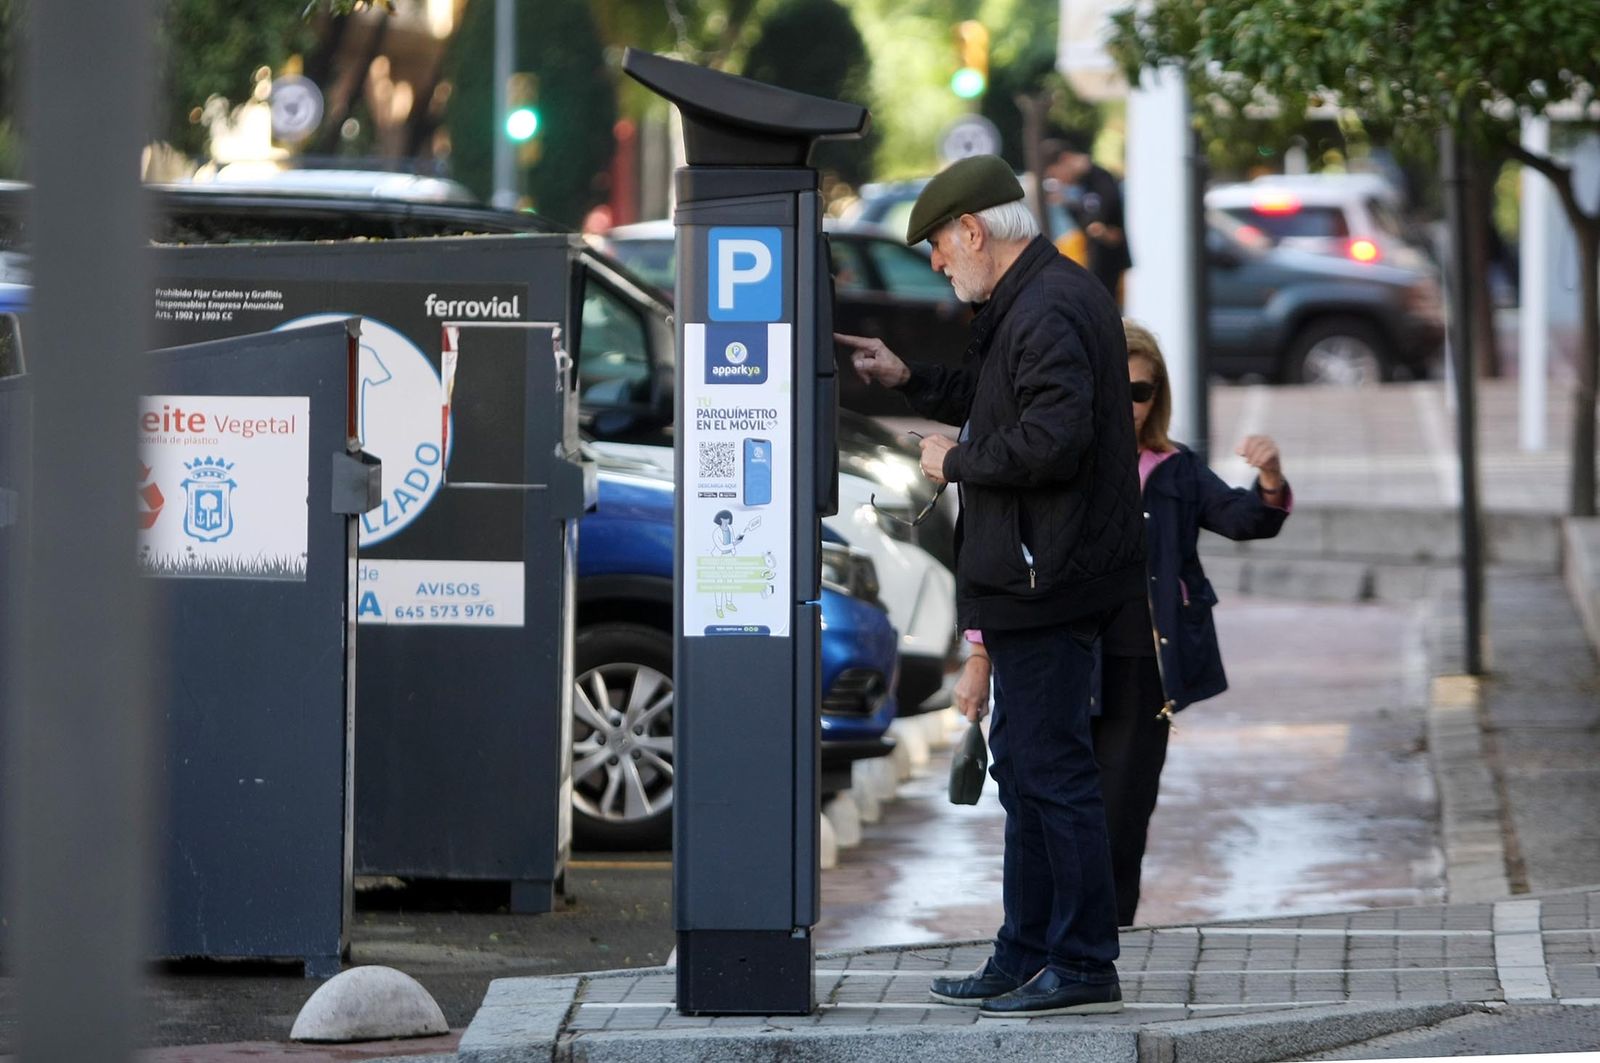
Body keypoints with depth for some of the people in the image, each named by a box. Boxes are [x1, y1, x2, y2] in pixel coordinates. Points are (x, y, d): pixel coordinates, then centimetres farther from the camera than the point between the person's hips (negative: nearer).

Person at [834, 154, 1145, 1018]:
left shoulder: (1048, 313, -18)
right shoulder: (1033, 302, 16)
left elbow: (1052, 439, -27)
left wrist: (956, 462, -12)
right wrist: (910, 381, 24)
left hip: (1045, 580, -11)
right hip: (1031, 576, 11)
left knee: (1051, 766, -7)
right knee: (1023, 763, 16)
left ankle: (1083, 963, -3)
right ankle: (1025, 957, 22)